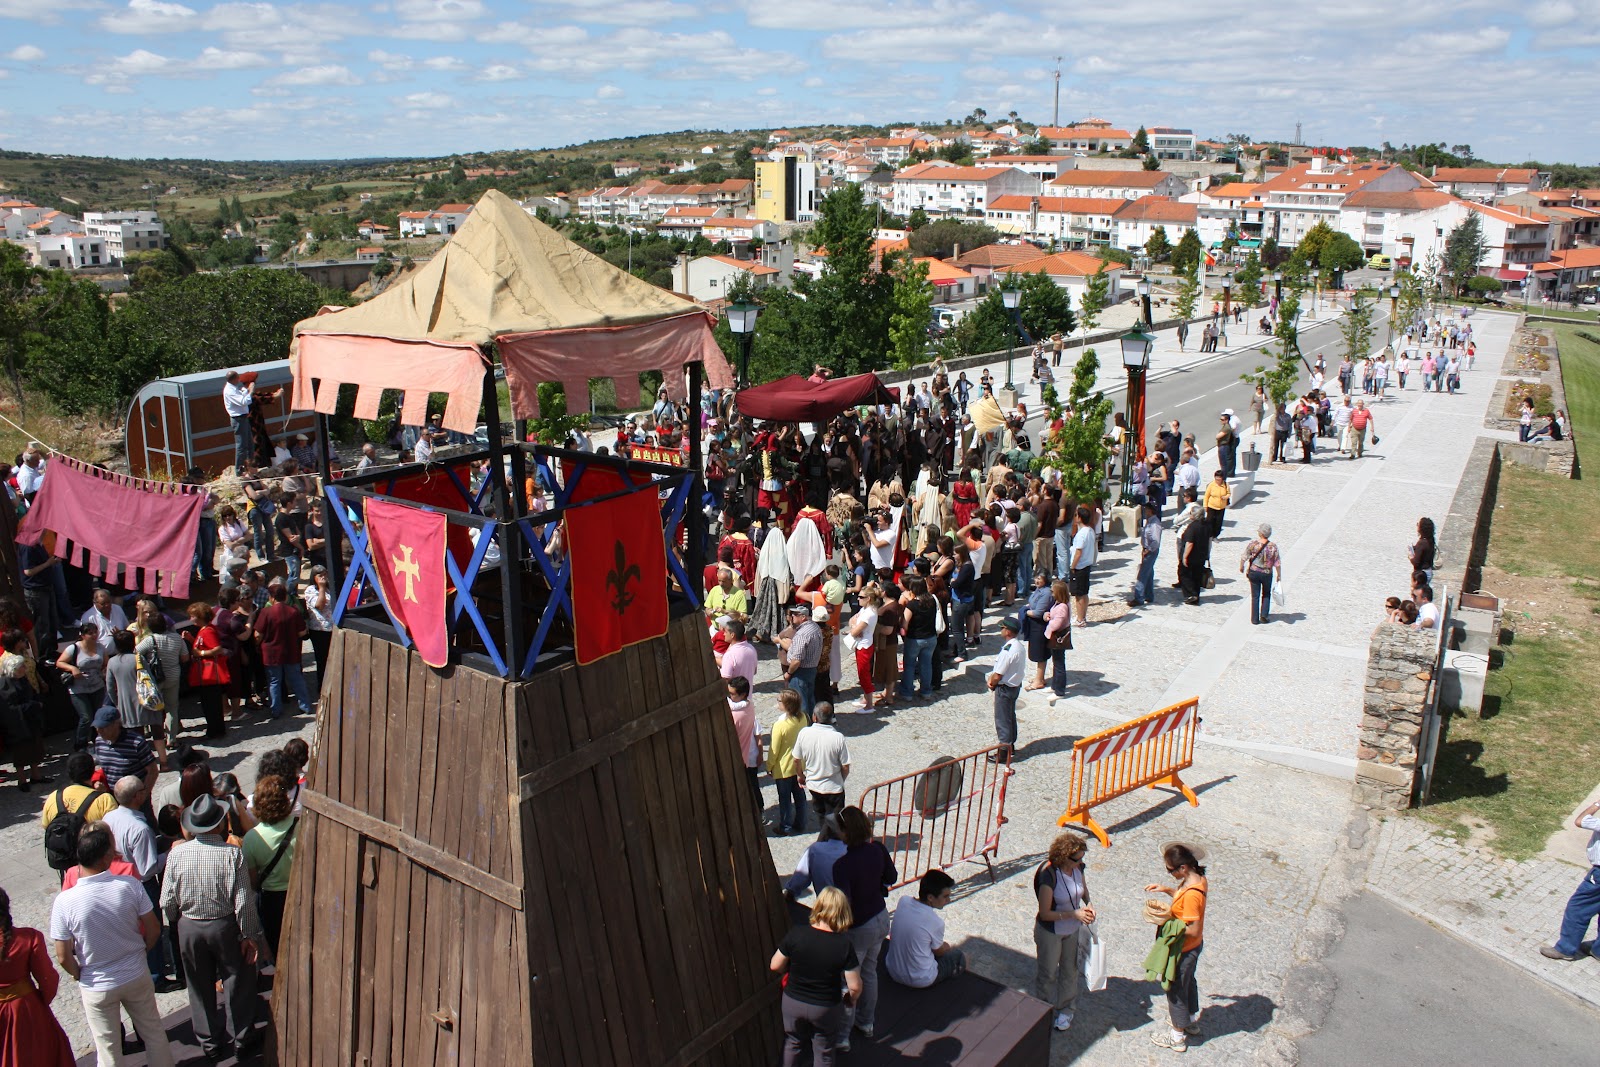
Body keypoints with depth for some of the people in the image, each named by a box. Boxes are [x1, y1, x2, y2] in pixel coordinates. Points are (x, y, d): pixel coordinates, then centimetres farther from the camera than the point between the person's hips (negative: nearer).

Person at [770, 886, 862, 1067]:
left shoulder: (795, 935, -21)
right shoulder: (844, 945, -24)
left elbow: (775, 966, -9)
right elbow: (855, 987, -19)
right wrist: (849, 999, 4)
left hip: (792, 1002, 2)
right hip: (826, 1009, -1)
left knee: (792, 1044, 28)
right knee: (824, 1052, 23)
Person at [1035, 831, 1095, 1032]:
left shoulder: (1078, 867, -14)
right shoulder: (1049, 875, -33)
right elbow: (1045, 913, -27)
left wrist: (1088, 904, -11)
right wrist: (1074, 914, -30)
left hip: (1073, 929, 5)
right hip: (1051, 931, -5)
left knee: (1070, 970, 21)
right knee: (1048, 972, 16)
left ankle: (1066, 1009, 43)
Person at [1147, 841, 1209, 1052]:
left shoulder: (1191, 894, -37)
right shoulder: (1198, 878, -9)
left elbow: (1193, 930, -31)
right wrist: (1166, 889, 1)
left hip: (1184, 950, -9)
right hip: (1194, 947, 9)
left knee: (1176, 989, 13)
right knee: (1188, 981, 30)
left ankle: (1178, 1037, 32)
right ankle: (1192, 1021, 53)